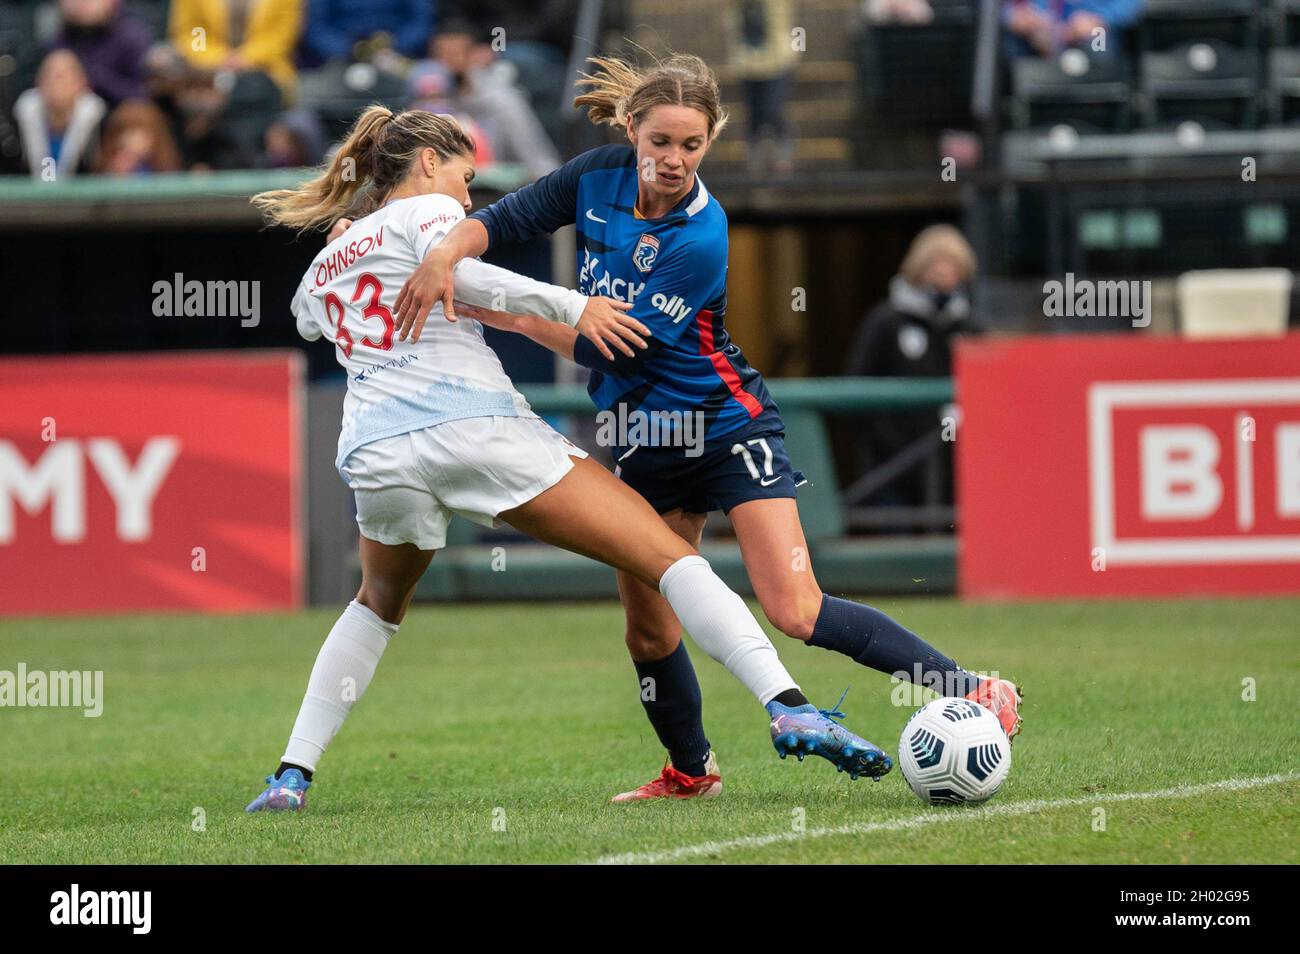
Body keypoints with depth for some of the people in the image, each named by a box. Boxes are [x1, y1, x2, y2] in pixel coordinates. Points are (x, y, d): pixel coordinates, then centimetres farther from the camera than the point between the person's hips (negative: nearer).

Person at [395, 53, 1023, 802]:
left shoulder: (700, 240, -24)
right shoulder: (602, 176, -6)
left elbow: (618, 351, -23)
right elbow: (508, 219, -5)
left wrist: (509, 315, -21)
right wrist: (445, 256, -26)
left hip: (728, 427, -6)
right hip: (643, 436, 6)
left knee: (795, 611, -16)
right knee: (648, 628, 7)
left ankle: (973, 692, -9)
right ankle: (690, 770, 29)